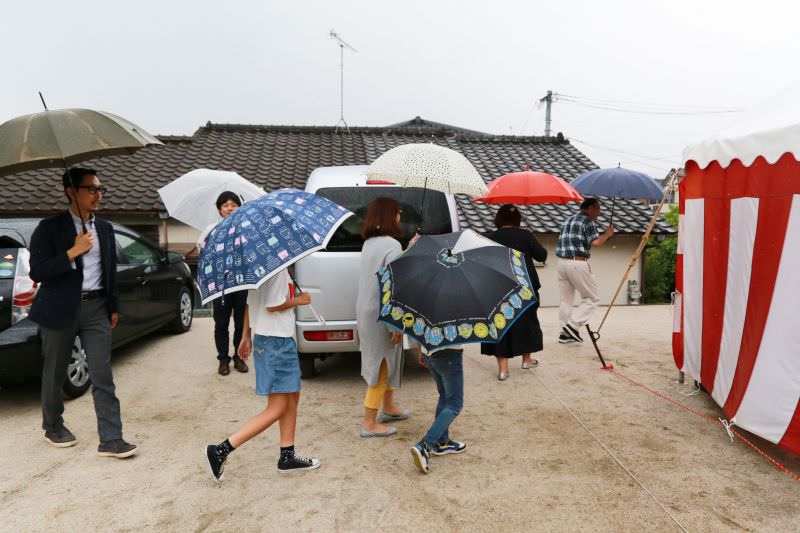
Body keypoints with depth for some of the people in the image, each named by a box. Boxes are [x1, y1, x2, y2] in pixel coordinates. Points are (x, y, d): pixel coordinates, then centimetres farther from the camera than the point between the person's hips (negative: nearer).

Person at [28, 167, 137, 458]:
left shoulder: (105, 228, 9)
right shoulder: (50, 227, -5)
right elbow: (37, 272, -11)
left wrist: (113, 307, 13)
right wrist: (73, 252, -18)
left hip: (96, 308, 3)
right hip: (61, 309, -3)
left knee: (103, 377, -2)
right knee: (54, 374, 14)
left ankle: (110, 439, 0)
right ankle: (53, 426, 36)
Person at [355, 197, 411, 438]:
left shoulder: (369, 243, 9)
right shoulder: (392, 245, -18)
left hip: (366, 311, 9)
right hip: (381, 316, -9)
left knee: (384, 362, 23)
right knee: (381, 365, 2)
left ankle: (388, 407, 39)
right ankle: (369, 424, 12)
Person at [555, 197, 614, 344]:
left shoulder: (568, 220, 21)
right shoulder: (587, 221, -3)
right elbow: (595, 243, -13)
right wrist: (607, 234, 4)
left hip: (562, 262, 8)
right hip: (578, 263, -8)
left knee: (566, 300, 12)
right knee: (592, 298, 3)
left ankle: (565, 333, 13)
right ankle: (572, 325, -6)